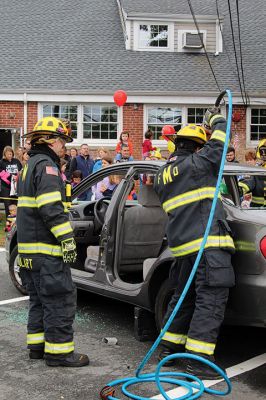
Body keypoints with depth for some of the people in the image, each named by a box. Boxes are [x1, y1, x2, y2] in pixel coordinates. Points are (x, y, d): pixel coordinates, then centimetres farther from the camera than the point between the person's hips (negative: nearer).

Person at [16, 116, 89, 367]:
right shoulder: (46, 165, -12)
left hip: (29, 246, 10)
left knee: (39, 299, 16)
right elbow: (51, 208, -23)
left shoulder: (31, 165, 21)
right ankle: (59, 351, -1)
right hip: (46, 247, -10)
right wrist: (67, 239, -23)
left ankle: (37, 346, 23)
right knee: (60, 299, -5)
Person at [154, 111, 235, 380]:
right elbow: (217, 146, 3)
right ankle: (198, 360, -6)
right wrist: (217, 121, 18)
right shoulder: (195, 164, -6)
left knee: (183, 296, 19)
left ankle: (169, 347, 27)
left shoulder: (162, 174, 18)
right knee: (211, 299, -6)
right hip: (207, 240, -8)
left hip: (181, 242, 9)